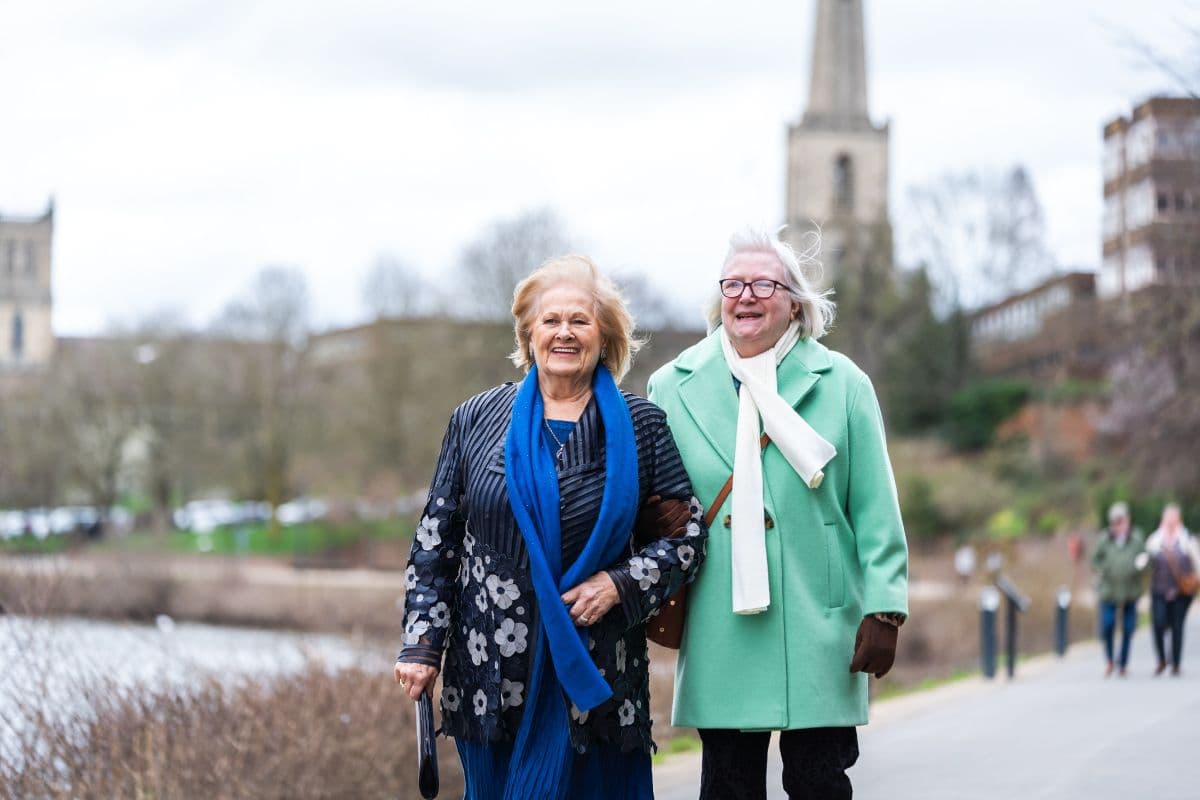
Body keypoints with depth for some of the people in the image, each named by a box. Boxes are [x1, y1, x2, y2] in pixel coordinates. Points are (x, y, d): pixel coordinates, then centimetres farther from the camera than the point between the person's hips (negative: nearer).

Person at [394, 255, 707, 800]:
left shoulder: (640, 426, 4)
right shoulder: (476, 421, 6)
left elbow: (688, 531, 6)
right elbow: (435, 541, 7)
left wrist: (620, 584, -9)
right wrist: (422, 644, 0)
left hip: (597, 673, -1)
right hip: (491, 672, 1)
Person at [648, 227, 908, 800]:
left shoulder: (841, 385, 5)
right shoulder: (673, 388, 7)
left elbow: (876, 511, 3)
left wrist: (882, 611, -2)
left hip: (818, 636, -1)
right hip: (717, 639, 1)